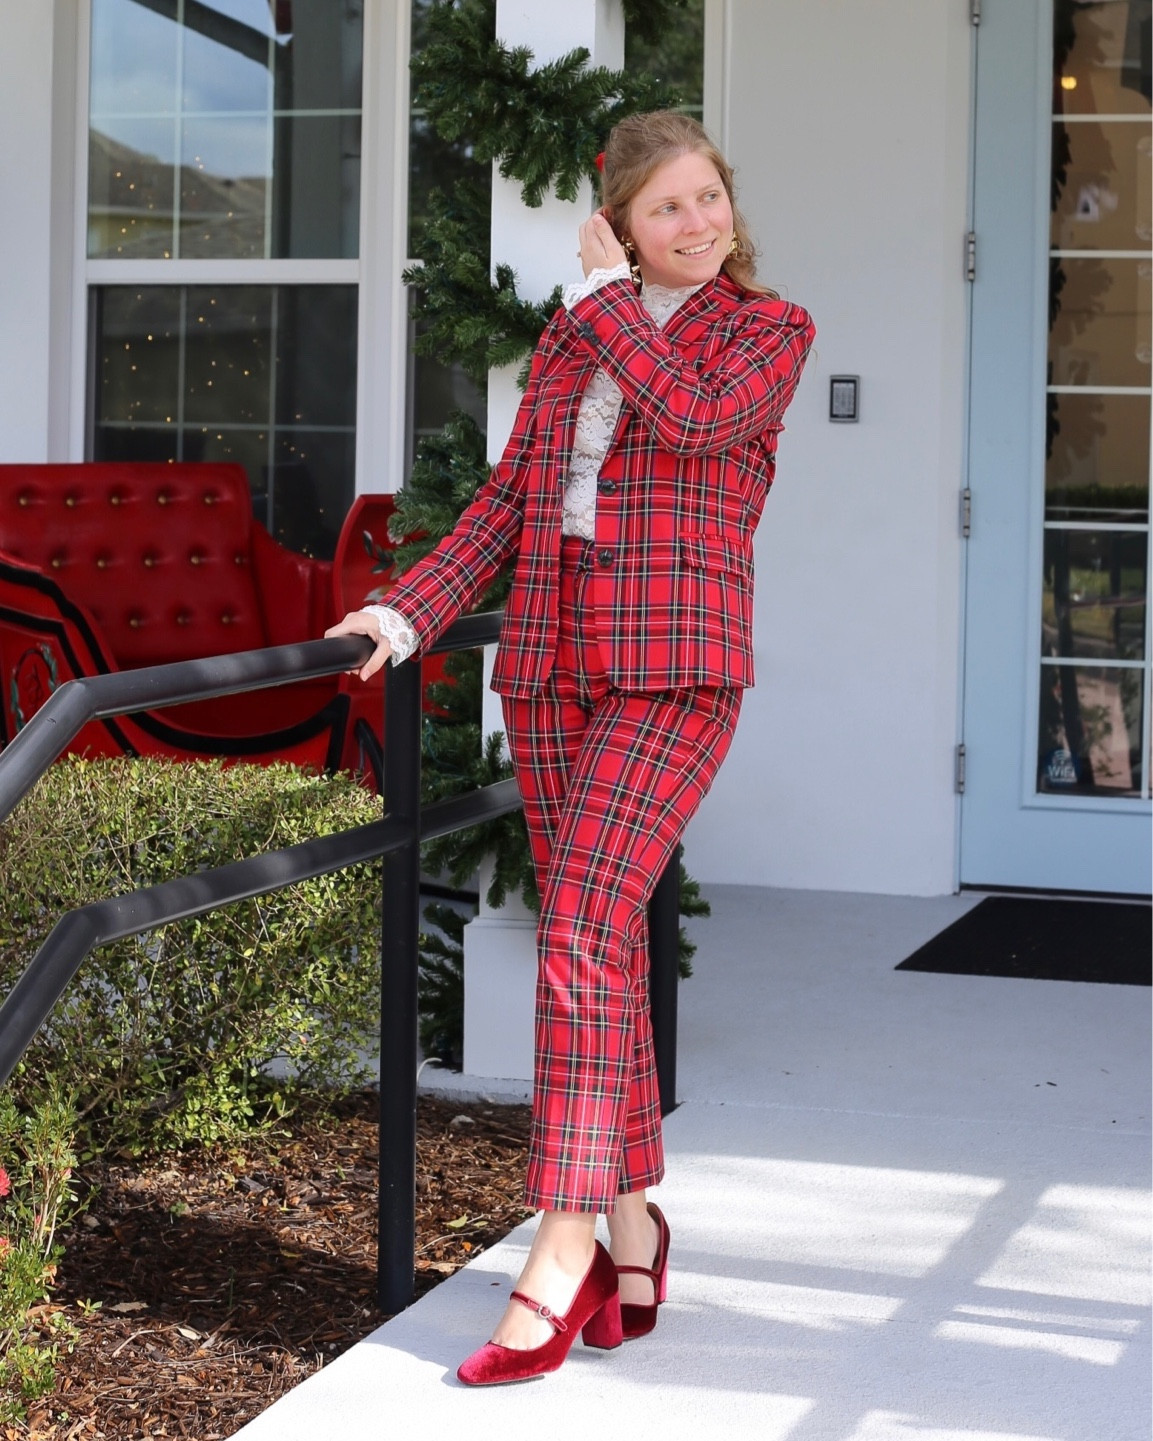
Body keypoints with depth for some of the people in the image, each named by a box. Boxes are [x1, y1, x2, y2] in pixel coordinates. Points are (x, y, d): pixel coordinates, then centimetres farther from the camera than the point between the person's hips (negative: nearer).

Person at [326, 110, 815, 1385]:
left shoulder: (771, 330, 3)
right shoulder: (571, 337, 15)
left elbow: (693, 417, -17)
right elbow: (511, 498, 12)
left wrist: (605, 296, -4)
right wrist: (409, 613, 0)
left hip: (677, 666, -5)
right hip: (553, 660, 5)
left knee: (580, 932, -17)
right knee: (602, 943, 7)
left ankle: (563, 1249, -15)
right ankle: (632, 1223, 20)